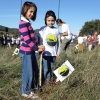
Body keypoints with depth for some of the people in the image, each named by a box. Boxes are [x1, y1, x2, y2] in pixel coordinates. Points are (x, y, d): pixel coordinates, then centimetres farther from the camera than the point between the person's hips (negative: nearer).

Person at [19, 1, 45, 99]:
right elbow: (27, 39, -23)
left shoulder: (27, 23, 14)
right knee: (28, 72, 2)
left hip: (31, 51, 10)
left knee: (35, 70, 19)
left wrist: (37, 46, 4)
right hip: (26, 52, -10)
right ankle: (25, 92, 20)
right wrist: (37, 48, -15)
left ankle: (29, 88, 35)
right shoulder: (23, 23, -17)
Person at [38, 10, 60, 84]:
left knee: (50, 68, 13)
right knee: (45, 68, -1)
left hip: (53, 53, 3)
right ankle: (44, 81, 17)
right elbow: (40, 40, -6)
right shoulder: (43, 29, -6)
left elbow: (58, 41, 9)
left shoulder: (56, 30, 4)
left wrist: (58, 51, 7)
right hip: (46, 53, -3)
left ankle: (48, 80, 28)